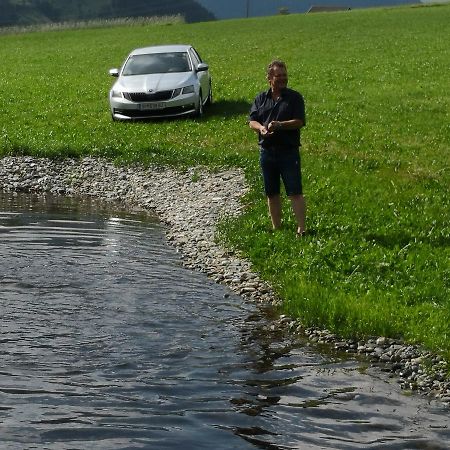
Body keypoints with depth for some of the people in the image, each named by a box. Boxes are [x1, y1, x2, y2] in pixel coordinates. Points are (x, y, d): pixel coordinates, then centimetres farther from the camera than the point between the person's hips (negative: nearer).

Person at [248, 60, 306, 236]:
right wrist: (261, 128, -17)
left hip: (289, 151, -4)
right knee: (272, 193, 11)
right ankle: (276, 227, 21)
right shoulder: (261, 98, 10)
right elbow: (252, 121, 5)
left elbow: (300, 122, -8)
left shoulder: (294, 97, 0)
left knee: (295, 192, -7)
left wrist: (279, 125, -22)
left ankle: (301, 228, -5)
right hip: (267, 151, 4)